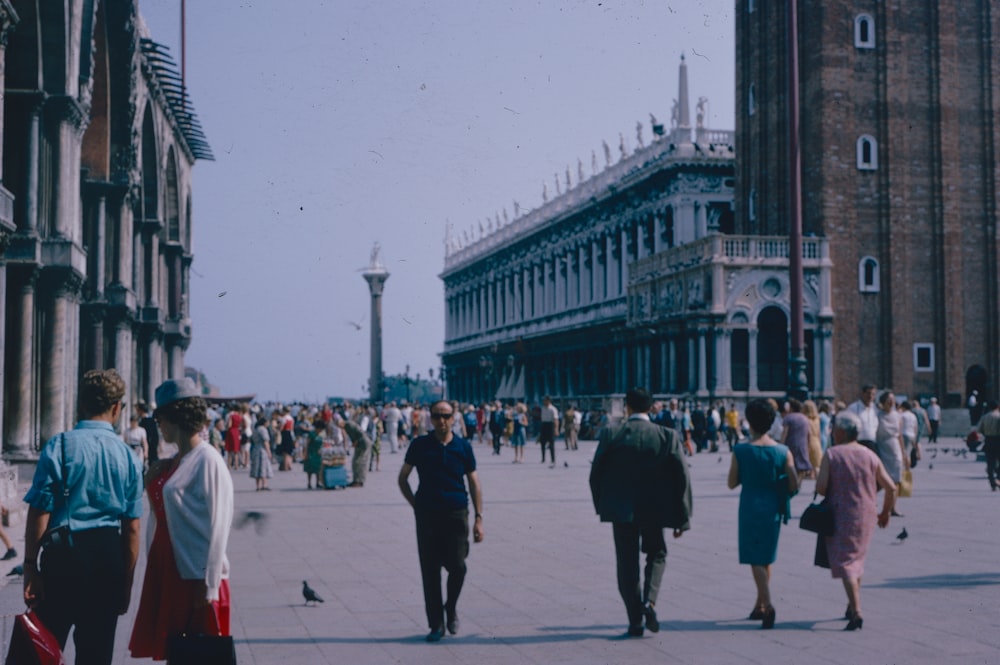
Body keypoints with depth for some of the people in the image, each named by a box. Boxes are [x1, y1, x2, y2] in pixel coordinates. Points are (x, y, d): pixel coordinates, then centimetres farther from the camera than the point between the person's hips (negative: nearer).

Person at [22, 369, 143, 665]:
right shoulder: (128, 457, 2)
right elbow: (132, 528, 3)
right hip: (108, 558, 2)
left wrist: (30, 565, -4)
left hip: (62, 554, -2)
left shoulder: (59, 446, -6)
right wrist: (126, 583, 10)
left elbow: (39, 511, -10)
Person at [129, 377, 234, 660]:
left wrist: (207, 584, -18)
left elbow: (216, 527, -17)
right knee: (171, 651, 12)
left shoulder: (208, 461, -14)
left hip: (194, 575, -8)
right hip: (167, 569, 8)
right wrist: (153, 482, 7)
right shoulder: (173, 463, 12)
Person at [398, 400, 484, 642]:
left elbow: (474, 483, 6)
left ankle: (451, 608, 23)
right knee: (430, 570, 2)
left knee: (457, 567, -6)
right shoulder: (420, 445, 3)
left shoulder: (463, 446, 3)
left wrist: (478, 518, 0)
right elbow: (403, 478, 12)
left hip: (456, 513, 0)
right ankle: (436, 624, 13)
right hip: (427, 515, 0)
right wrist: (415, 504, 3)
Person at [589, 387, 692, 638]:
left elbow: (596, 474, -2)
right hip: (654, 510, 1)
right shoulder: (667, 436, -5)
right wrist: (682, 518, 1)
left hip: (621, 510, -1)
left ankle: (635, 621, 8)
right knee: (657, 555, 22)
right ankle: (650, 600, -1)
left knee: (627, 564, 9)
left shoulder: (611, 435, -7)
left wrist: (602, 507, 12)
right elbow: (682, 478, -5)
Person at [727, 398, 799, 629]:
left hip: (750, 507, -3)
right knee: (766, 557, 17)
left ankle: (768, 605, -17)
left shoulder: (740, 451, -9)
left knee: (756, 559, 0)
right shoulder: (783, 451, -3)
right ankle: (760, 605, 26)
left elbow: (732, 483, -2)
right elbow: (794, 486, -4)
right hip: (773, 508, 3)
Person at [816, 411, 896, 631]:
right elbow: (891, 487, 3)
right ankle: (852, 608, 29)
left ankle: (856, 612, -16)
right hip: (866, 517, 5)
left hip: (840, 516, -5)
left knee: (844, 563, -3)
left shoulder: (831, 454, -9)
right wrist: (885, 512, 17)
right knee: (857, 559, 21)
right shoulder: (870, 456, 3)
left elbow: (821, 487, -16)